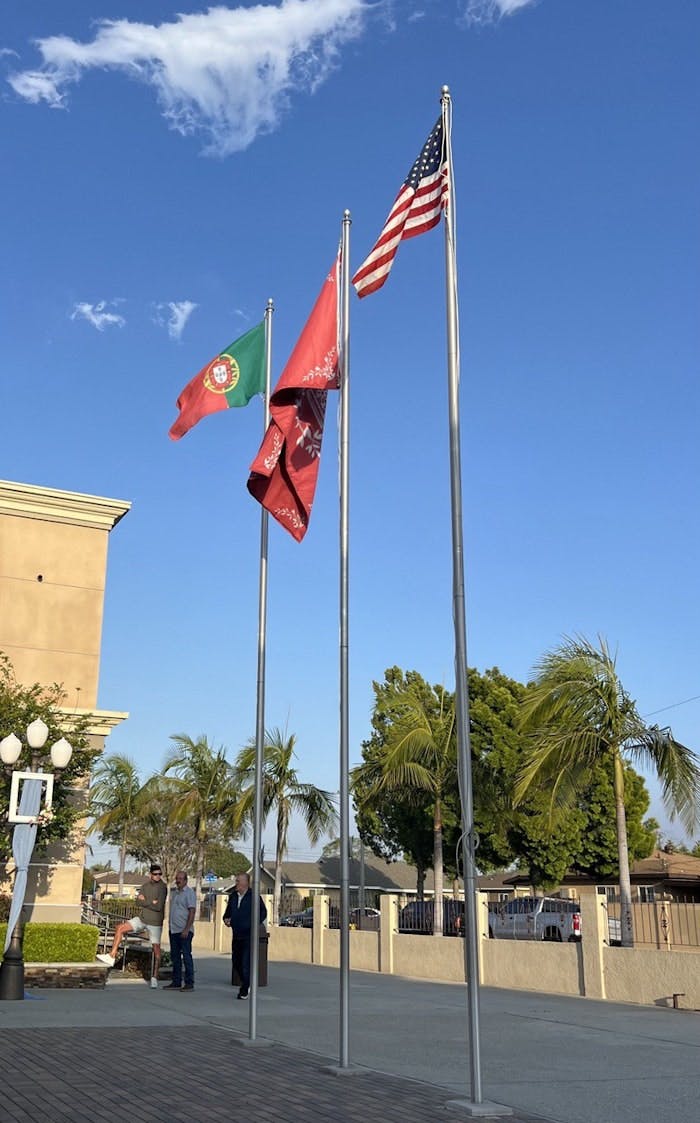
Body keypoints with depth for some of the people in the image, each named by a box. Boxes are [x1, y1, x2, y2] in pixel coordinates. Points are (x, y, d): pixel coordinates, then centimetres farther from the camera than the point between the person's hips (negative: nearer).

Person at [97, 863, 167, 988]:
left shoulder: (163, 887, -13)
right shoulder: (146, 884, 4)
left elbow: (159, 906, -21)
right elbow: (138, 900, -6)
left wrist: (145, 901, -10)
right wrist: (152, 903, -18)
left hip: (155, 923, -5)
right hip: (142, 919, 5)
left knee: (156, 949, -6)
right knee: (120, 928, -3)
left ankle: (154, 978, 2)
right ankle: (112, 957, 4)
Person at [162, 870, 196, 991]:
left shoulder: (189, 893, -9)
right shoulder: (174, 892, 15)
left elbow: (192, 912, -14)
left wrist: (187, 929, -20)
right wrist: (169, 924, 16)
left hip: (184, 930, -8)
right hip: (173, 930, 8)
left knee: (186, 956, -6)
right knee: (175, 956, 11)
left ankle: (189, 983, -2)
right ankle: (176, 982, 17)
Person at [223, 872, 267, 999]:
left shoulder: (254, 896, -8)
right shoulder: (233, 896, 10)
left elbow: (263, 912, -4)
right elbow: (228, 911, 20)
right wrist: (226, 919, 0)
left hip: (248, 935, -6)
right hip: (236, 935, 6)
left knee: (246, 963, -7)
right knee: (236, 962, 12)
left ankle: (244, 990, 5)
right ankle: (246, 983, 33)